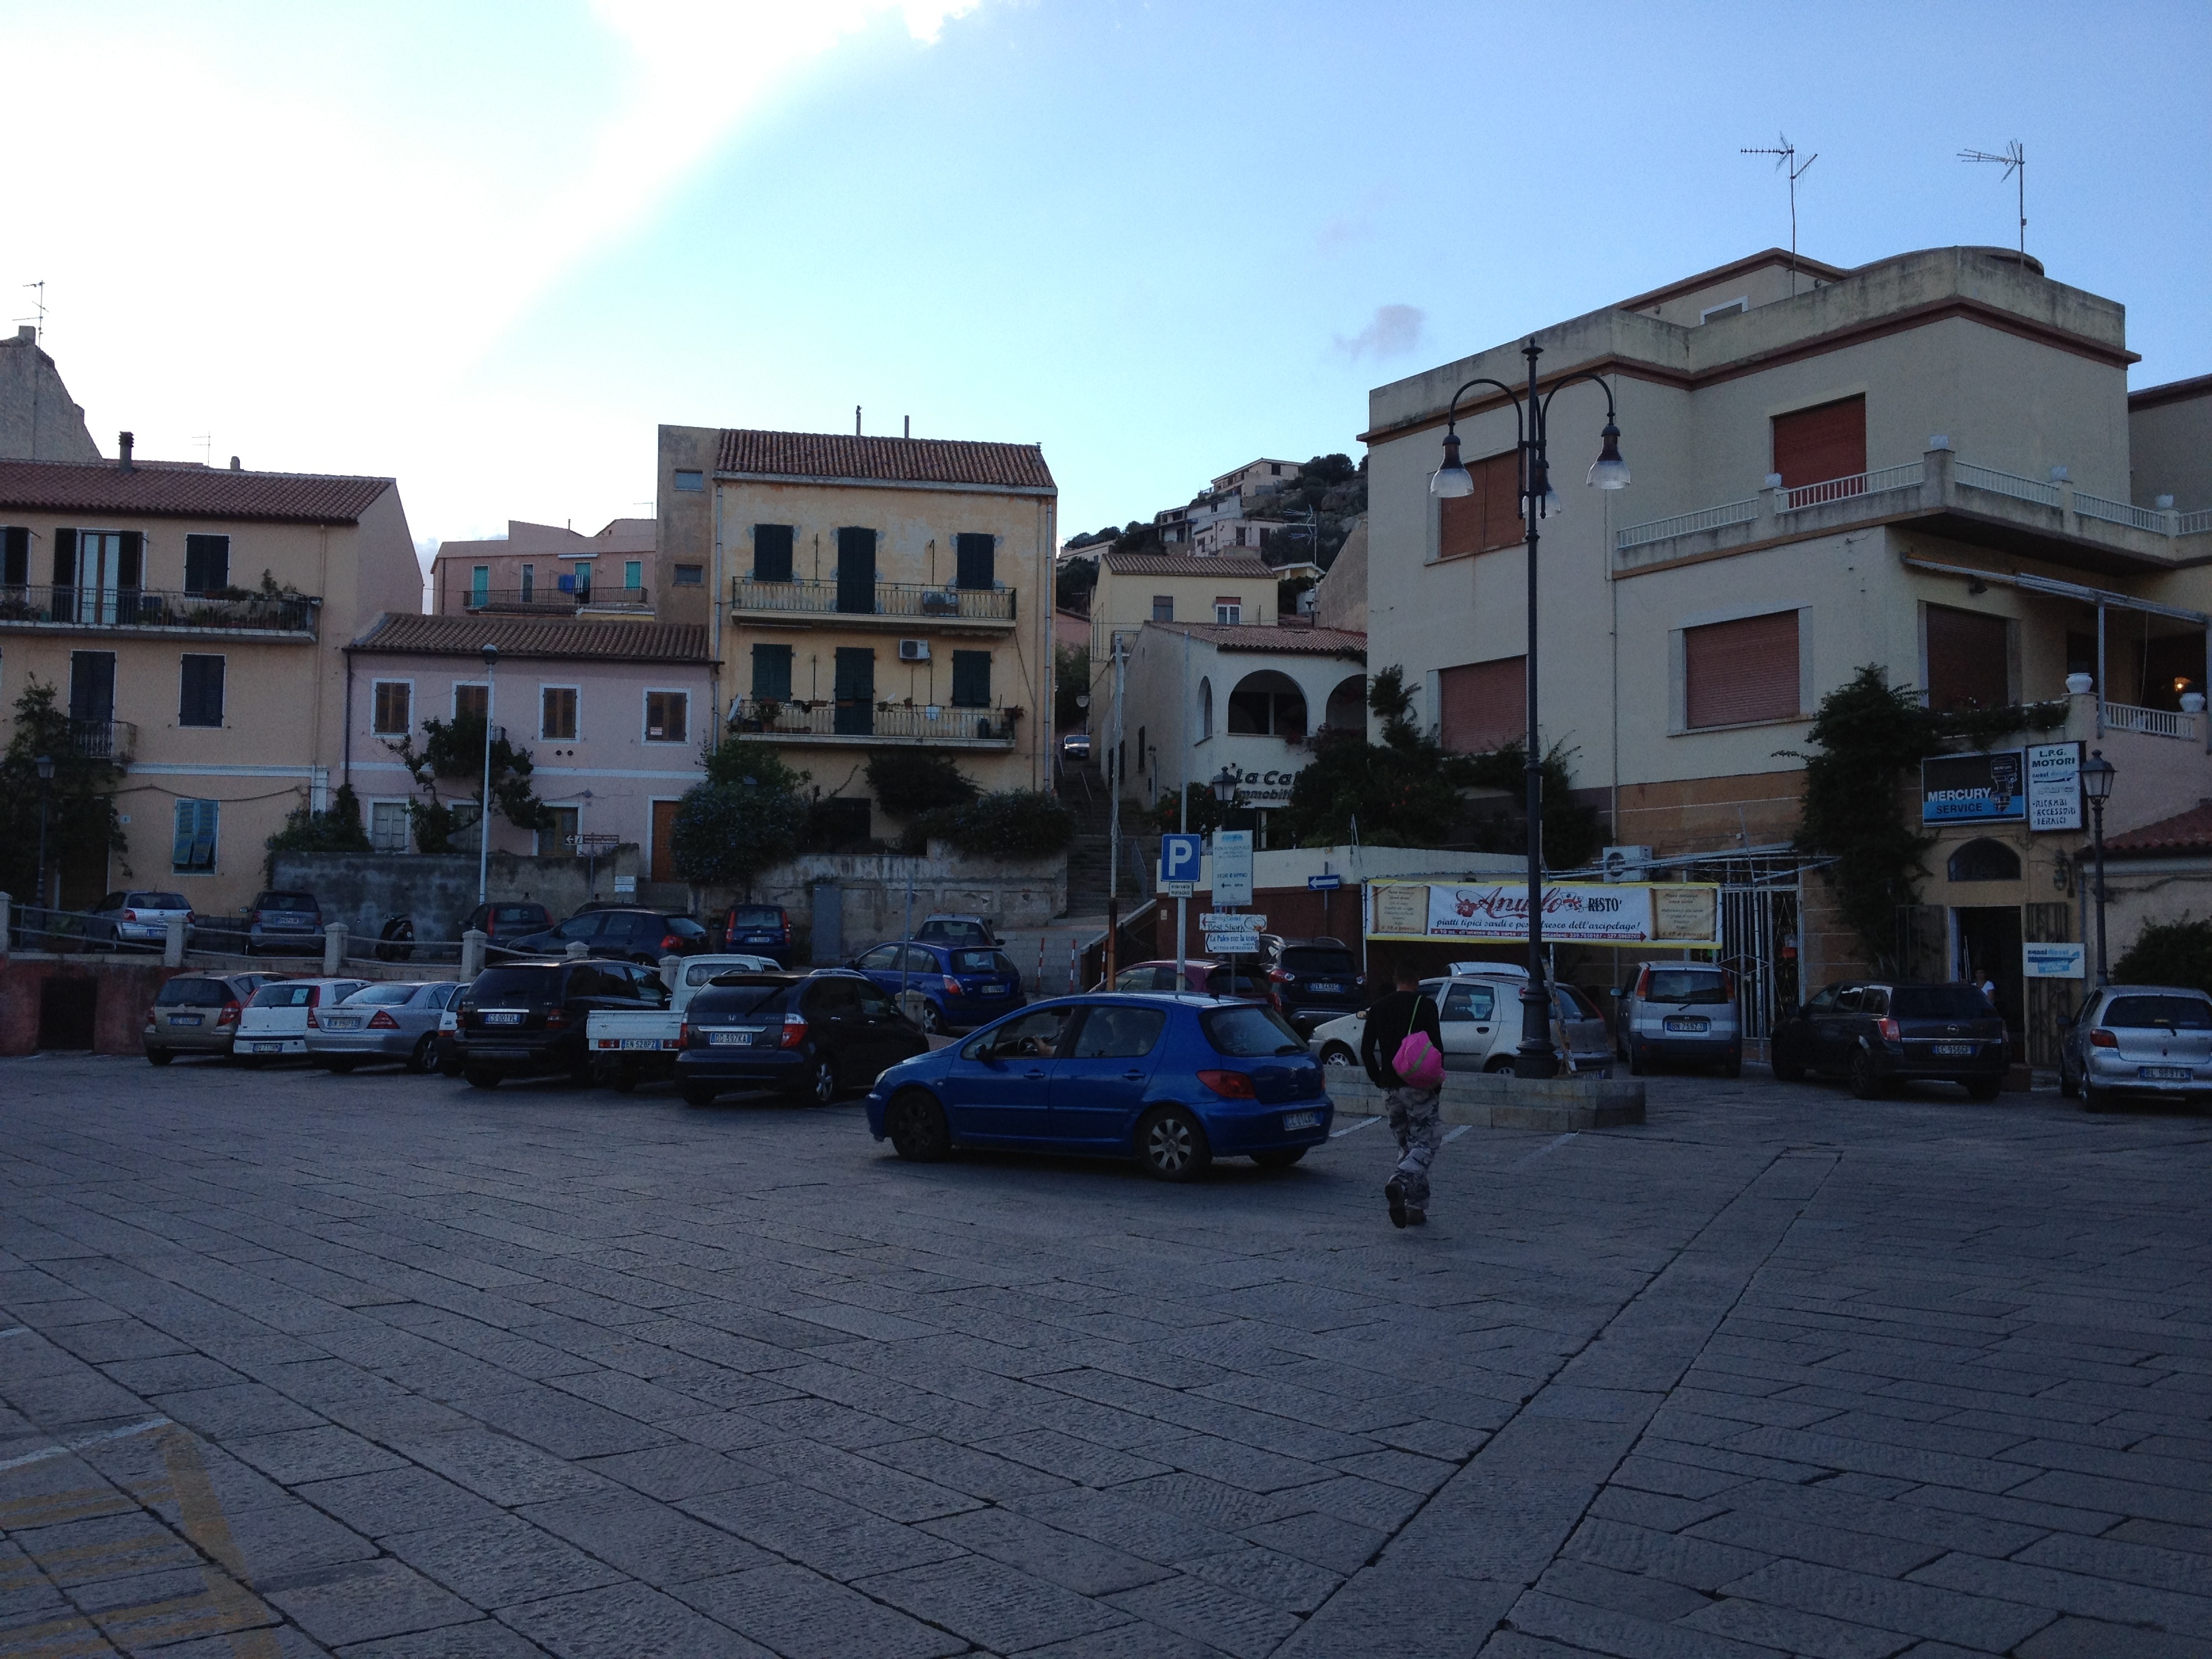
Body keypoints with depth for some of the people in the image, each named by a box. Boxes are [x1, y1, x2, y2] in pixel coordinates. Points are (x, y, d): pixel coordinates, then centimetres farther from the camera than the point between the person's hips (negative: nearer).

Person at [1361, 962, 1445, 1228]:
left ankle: (1416, 1208, 11)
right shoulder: (1425, 1006, -5)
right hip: (1419, 1087, -5)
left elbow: (1366, 1051, 8)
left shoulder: (1378, 1009, 9)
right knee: (1426, 1144, -2)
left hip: (1390, 1089, 5)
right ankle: (1399, 1182, -29)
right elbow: (1436, 1047, -11)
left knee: (1407, 1145, 14)